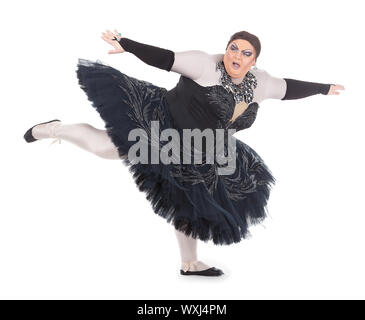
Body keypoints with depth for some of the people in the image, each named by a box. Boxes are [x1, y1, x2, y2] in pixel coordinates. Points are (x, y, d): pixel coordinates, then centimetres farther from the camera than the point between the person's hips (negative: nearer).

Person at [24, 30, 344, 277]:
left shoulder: (260, 83, 3)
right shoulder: (206, 64, -15)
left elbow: (290, 87, 16)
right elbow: (165, 58, -20)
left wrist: (324, 88, 27)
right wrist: (126, 44, -28)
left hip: (193, 155, 6)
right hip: (160, 125, -6)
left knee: (193, 205, 13)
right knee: (107, 146, -19)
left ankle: (190, 264, 32)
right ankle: (51, 129, 10)